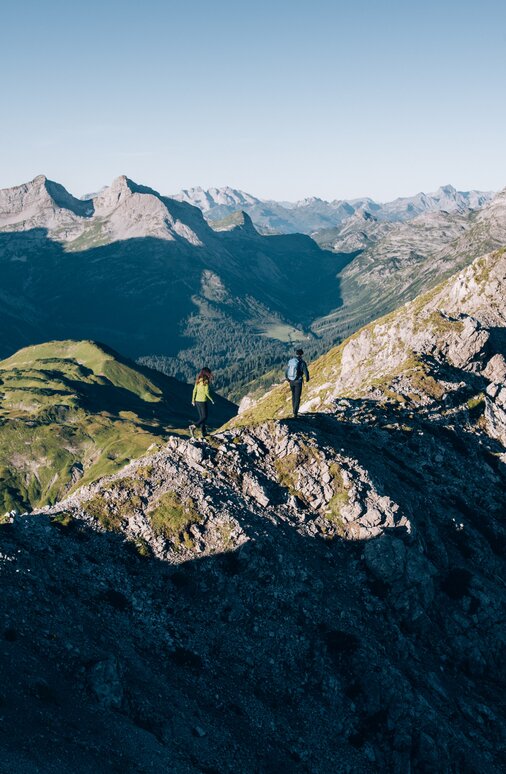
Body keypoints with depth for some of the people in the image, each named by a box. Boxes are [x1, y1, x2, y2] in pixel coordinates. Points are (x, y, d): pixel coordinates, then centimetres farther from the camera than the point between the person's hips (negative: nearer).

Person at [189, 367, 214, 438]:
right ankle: (193, 426, -16)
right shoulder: (206, 381, -13)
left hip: (197, 400, 7)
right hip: (203, 401, -7)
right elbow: (206, 392, -17)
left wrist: (193, 400, 17)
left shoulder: (198, 380, 7)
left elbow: (194, 390, 9)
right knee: (204, 417, 1)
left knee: (201, 417, 12)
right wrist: (211, 399, -3)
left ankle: (204, 433, 17)